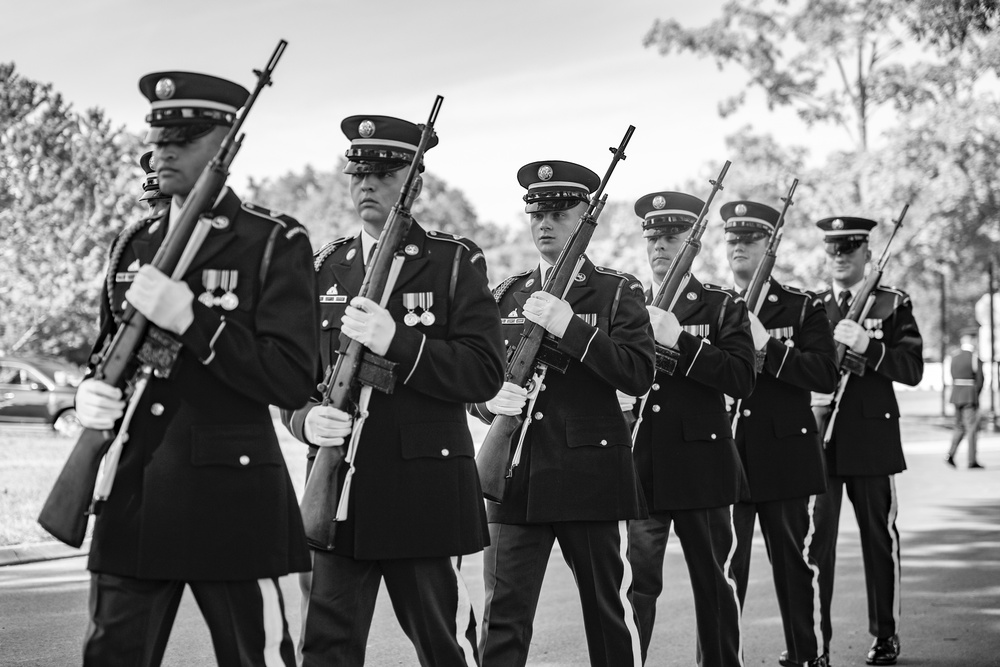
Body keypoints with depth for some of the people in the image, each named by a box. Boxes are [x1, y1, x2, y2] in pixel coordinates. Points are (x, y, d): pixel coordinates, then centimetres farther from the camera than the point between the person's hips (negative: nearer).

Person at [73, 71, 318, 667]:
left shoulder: (276, 244, -5)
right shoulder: (133, 245, 13)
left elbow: (293, 380, -13)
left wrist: (192, 318, -20)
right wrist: (90, 392, -2)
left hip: (231, 502, -5)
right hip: (133, 499, 5)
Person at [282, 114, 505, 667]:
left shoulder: (455, 262, 0)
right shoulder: (324, 267, 11)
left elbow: (484, 373, -9)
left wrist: (398, 342, -22)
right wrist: (307, 418, -11)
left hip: (425, 493, -3)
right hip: (338, 488, 3)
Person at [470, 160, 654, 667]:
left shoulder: (618, 292, 2)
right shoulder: (505, 295, 13)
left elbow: (638, 374, -11)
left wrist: (569, 327, -20)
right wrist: (490, 400, -8)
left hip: (591, 476, -2)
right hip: (515, 474, 3)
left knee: (608, 612, 8)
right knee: (502, 617, -2)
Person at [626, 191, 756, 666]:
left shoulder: (723, 307, 3)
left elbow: (742, 379, -11)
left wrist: (679, 342, -18)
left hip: (701, 466, -1)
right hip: (638, 466, 1)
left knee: (713, 580, 9)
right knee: (635, 583, -1)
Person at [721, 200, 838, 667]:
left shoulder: (804, 308, 4)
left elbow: (826, 374, -10)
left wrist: (768, 348, -20)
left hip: (786, 458, -1)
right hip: (724, 459, 1)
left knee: (796, 563, 8)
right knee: (723, 567, -1)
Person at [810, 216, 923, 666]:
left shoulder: (894, 304, 5)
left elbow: (913, 368, -3)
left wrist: (867, 346, -17)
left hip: (871, 438, -2)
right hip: (817, 437, 2)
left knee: (879, 537, 5)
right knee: (814, 537, -3)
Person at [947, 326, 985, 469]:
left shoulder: (954, 356, 9)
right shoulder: (975, 356, -10)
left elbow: (953, 378, 11)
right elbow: (980, 378, -11)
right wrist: (976, 395, 3)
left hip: (956, 396, 6)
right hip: (970, 396, -6)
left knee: (959, 427, 15)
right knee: (972, 428, -1)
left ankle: (951, 454, 2)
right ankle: (972, 461, -1)